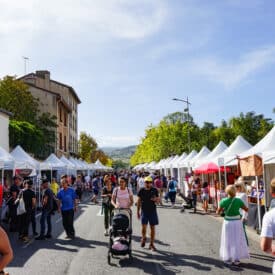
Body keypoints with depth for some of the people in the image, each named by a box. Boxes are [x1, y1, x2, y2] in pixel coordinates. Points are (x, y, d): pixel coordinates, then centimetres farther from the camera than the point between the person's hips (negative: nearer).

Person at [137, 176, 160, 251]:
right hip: (144, 211, 0)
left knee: (152, 227, 4)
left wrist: (155, 199, -19)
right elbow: (139, 202, 8)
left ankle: (151, 244, 17)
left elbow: (158, 201, 4)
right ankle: (143, 238, 25)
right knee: (144, 226, -7)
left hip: (152, 211, 1)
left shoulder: (154, 190, 0)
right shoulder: (141, 191, 1)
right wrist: (138, 211, 7)